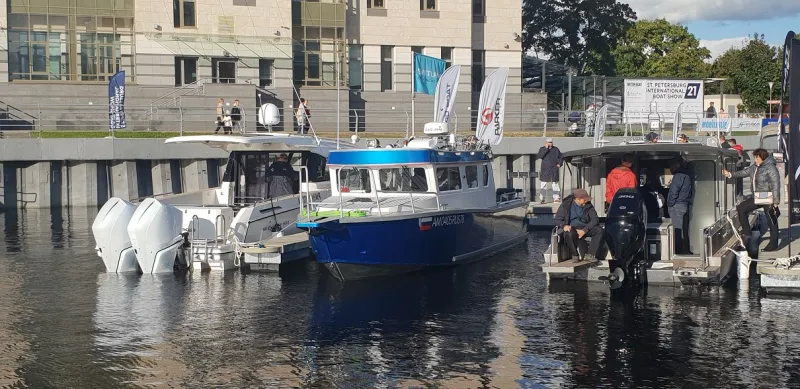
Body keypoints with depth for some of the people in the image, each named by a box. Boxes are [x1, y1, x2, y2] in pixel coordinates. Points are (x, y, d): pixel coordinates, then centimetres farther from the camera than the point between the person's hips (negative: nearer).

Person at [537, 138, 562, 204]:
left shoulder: (556, 149, 10)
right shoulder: (542, 149, 2)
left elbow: (561, 157, 20)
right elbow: (539, 156, -16)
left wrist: (559, 164, 3)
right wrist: (546, 149, -17)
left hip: (554, 171, 2)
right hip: (545, 170, -2)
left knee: (555, 185, 4)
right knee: (543, 185, -3)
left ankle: (556, 198, 9)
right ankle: (541, 199, 2)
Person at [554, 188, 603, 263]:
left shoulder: (588, 206, 6)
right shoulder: (565, 205, 0)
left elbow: (595, 219, -3)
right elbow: (557, 219, 1)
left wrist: (584, 230, -18)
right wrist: (564, 226, -23)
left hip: (585, 228, 3)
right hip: (572, 228, -3)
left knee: (599, 230, -24)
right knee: (569, 234, -39)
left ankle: (589, 255, -23)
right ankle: (574, 256, -18)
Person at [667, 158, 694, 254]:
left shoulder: (678, 176, -11)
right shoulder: (687, 176, 18)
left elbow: (673, 192, -17)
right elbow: (692, 192, 19)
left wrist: (670, 204, -9)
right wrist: (688, 201, 17)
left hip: (677, 206, -9)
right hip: (685, 205, 9)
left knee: (677, 230, -9)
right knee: (684, 230, 10)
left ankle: (677, 251, -11)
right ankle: (685, 250, 13)